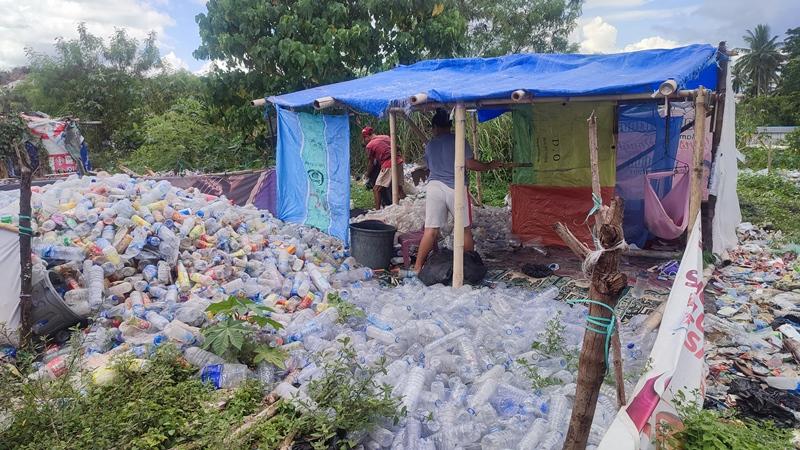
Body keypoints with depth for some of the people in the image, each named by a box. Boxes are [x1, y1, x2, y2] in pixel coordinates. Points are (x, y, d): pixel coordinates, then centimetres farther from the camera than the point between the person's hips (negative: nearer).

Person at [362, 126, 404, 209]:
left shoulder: (369, 145, 0)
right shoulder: (385, 137, 17)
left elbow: (370, 163, 8)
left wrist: (367, 175, 22)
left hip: (388, 166, -7)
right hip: (399, 161, 7)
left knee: (376, 189, -1)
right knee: (399, 187, 16)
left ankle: (377, 210, -7)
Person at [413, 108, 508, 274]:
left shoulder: (429, 145, 11)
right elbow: (470, 164, -5)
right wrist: (491, 166, 7)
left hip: (434, 187, 3)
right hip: (455, 188, -3)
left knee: (430, 230, 3)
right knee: (465, 229, 11)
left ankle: (417, 266, 1)